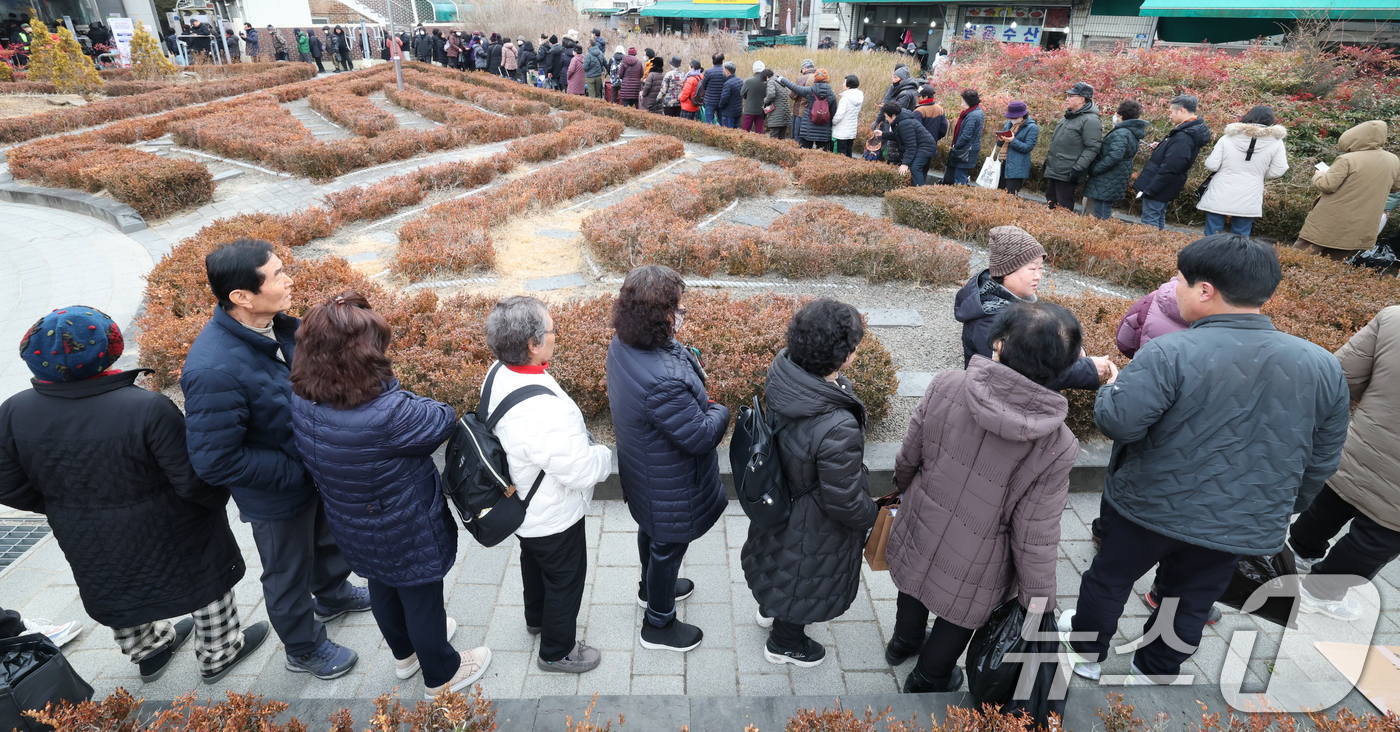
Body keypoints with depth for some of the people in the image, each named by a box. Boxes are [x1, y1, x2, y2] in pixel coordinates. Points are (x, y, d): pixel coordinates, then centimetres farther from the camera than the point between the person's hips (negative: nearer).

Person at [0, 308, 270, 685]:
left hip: (88, 545, 5)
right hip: (169, 538, -5)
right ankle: (219, 654, 39)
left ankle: (149, 652, 54)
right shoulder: (148, 409, -31)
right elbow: (193, 481, -25)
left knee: (115, 594, 31)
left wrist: (68, 509, 13)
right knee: (206, 585, 20)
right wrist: (219, 496, -3)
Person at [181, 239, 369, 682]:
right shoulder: (215, 371, -37)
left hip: (315, 471, 7)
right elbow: (214, 461, -31)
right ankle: (304, 649, 44)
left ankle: (332, 594, 61)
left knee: (328, 537, 31)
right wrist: (295, 471, -24)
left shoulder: (277, 326, -12)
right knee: (289, 573, 19)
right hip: (276, 497, -7)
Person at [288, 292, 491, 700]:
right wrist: (413, 403, -7)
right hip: (406, 535, -7)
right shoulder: (387, 415, -41)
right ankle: (441, 677, 45)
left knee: (383, 586, 31)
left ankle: (404, 653, 60)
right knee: (421, 597, 18)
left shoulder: (302, 401, -18)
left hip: (353, 529, 7)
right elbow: (445, 421, -24)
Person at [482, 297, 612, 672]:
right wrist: (608, 454, -12)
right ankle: (557, 651, 43)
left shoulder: (499, 374, -14)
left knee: (534, 561, 33)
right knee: (565, 578, 18)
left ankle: (537, 618, 61)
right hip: (552, 518, -8)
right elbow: (583, 472, -33)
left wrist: (581, 442, 6)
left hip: (520, 506, 9)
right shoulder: (545, 410, -42)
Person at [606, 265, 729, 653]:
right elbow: (701, 436, -31)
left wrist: (688, 361, -9)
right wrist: (720, 411, -11)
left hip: (640, 470, 9)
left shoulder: (622, 344, -14)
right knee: (668, 544, 17)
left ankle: (651, 586, 61)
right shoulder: (664, 381, -43)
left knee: (651, 530, 32)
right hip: (669, 485, -9)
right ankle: (658, 625, 42)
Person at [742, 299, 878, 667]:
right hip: (814, 524, -7)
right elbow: (845, 502, -29)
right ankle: (784, 642, 54)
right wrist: (873, 516, -8)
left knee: (786, 560, 36)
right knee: (808, 578, 25)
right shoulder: (837, 429, -44)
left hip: (780, 496, 7)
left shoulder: (782, 369, -22)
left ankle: (771, 607, 67)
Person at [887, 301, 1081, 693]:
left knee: (914, 585, 33)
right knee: (958, 615, 28)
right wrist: (1038, 598, -2)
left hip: (919, 530, 2)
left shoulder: (944, 387, -26)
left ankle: (904, 642, 64)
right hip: (974, 564, -2)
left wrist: (904, 484, 14)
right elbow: (1035, 537, -19)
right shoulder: (1056, 447, -29)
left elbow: (908, 455, -9)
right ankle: (927, 681, 55)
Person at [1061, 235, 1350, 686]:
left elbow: (1117, 423, -25)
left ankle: (1086, 649, 41)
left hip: (1148, 509, -3)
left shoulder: (1171, 353, -25)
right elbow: (1321, 461, 5)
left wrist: (1110, 389, -4)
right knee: (1190, 605, 23)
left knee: (1109, 579, 21)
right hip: (1242, 528, 4)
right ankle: (1153, 673, 41)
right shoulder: (1323, 366, -5)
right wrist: (1282, 509, 19)